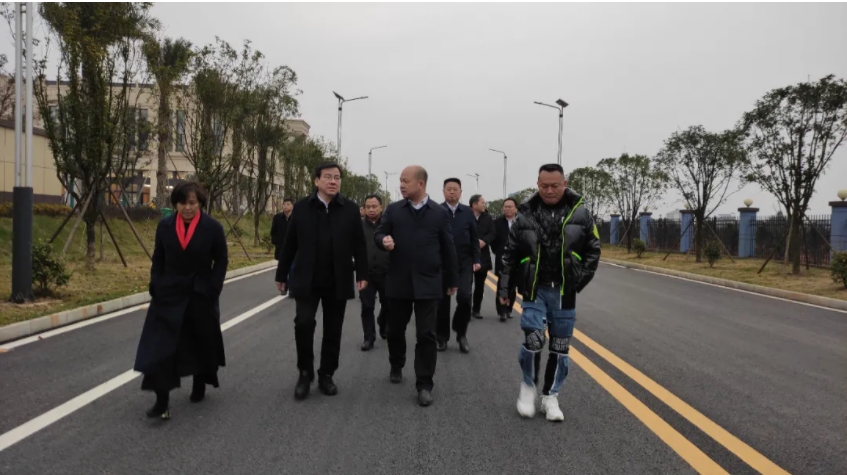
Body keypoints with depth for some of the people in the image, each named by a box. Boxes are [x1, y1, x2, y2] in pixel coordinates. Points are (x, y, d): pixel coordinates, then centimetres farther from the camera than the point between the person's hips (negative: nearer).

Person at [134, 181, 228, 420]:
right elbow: (158, 260, 8)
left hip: (201, 295, -1)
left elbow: (221, 261, -3)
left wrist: (211, 291, -10)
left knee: (201, 343, 14)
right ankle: (162, 402, -4)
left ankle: (199, 385, 37)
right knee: (160, 346, -7)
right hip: (169, 294, 2)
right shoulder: (164, 226, 0)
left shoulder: (213, 228, -8)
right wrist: (156, 288, 0)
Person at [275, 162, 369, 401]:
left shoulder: (351, 209, 0)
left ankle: (326, 375, 23)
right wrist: (282, 274, 6)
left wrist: (362, 274, -3)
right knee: (303, 323, -10)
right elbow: (290, 244, 3)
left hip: (338, 281, 1)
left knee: (333, 331, 8)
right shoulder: (301, 207, -1)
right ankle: (305, 373, 10)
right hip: (306, 280, -1)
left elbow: (359, 245, 2)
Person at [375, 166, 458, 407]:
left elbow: (448, 249, 5)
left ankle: (424, 385, 7)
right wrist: (384, 240, -19)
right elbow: (378, 233, 6)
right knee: (395, 329, 15)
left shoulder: (440, 213, 0)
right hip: (398, 281, 2)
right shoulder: (393, 209, 4)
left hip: (428, 283, -2)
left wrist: (452, 280, 9)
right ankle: (397, 367, 40)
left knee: (426, 335, -2)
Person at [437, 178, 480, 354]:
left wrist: (476, 259, 1)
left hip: (464, 262, 1)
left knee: (464, 297, -9)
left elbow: (474, 238, 8)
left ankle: (461, 333, 13)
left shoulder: (468, 212, 6)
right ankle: (442, 337, 19)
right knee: (442, 300, 4)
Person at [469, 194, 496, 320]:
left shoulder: (487, 217, 8)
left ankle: (476, 310, 20)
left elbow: (493, 233, 2)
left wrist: (484, 241, -16)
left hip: (482, 256, 4)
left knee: (480, 286, 10)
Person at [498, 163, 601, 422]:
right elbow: (510, 254, 3)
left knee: (560, 347, 7)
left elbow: (593, 250, 4)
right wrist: (503, 287, 2)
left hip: (564, 293, 1)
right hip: (535, 290, -1)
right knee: (533, 340, -13)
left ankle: (550, 397, 23)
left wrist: (581, 279, -5)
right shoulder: (526, 215, -2)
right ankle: (528, 386, 14)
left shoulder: (580, 214, -2)